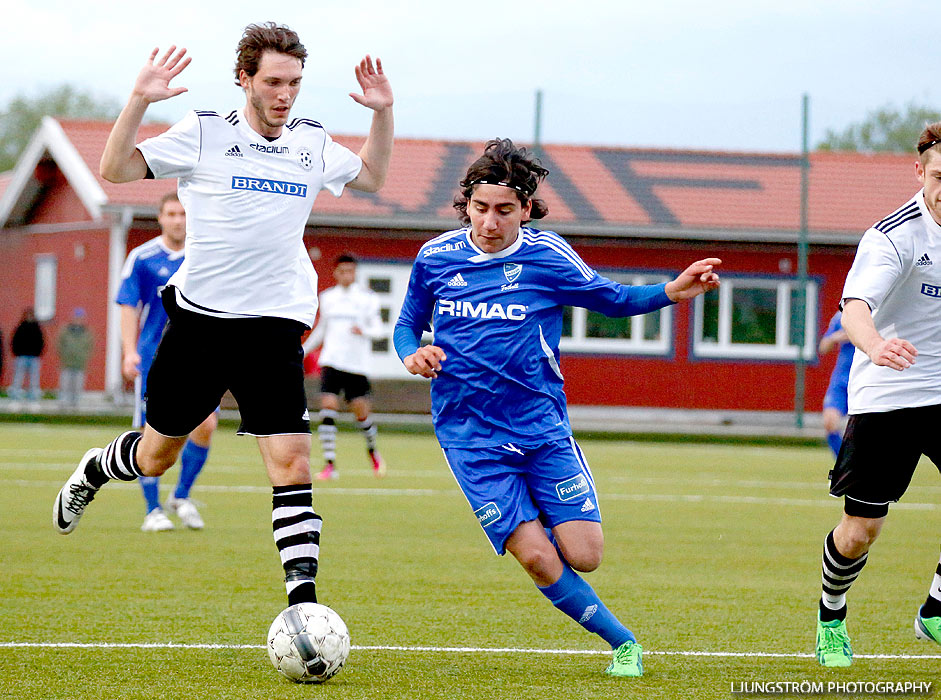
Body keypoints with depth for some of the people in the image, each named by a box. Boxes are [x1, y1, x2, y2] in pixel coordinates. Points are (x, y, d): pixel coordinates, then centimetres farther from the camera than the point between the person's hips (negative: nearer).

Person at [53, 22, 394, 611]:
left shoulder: (312, 143, 9)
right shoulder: (204, 133, -3)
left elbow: (372, 176, 27)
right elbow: (115, 169, -5)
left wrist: (382, 113, 11)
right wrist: (140, 101, -18)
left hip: (275, 329, 2)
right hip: (199, 319, -2)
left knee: (292, 464, -13)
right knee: (157, 456, 14)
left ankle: (303, 601, -13)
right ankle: (93, 472, 47)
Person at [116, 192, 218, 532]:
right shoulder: (142, 258, -1)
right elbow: (129, 306, -3)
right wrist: (130, 351, -13)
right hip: (153, 358, -3)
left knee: (207, 424, -10)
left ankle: (182, 497, 9)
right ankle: (153, 511, 8)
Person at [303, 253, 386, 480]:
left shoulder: (367, 297, 1)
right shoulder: (327, 297, 11)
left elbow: (378, 328, -1)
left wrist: (364, 331, -21)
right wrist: (303, 350, 21)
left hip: (357, 364, -2)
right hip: (331, 361, 2)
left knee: (361, 411, 1)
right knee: (328, 405, -13)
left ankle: (372, 450, 32)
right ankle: (329, 465, -12)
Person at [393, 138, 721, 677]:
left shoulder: (547, 255, -4)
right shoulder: (435, 257, 0)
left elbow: (613, 299, 7)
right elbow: (408, 325, 15)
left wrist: (672, 292, -10)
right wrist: (412, 356, -8)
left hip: (542, 427, 0)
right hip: (471, 439, 0)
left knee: (584, 555, -8)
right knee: (536, 558, -12)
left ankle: (544, 524, 29)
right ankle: (621, 641, 7)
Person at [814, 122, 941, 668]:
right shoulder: (894, 236, -18)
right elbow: (855, 307, -33)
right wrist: (875, 346, -54)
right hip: (885, 397, -5)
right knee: (860, 531, -3)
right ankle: (831, 619, 25)